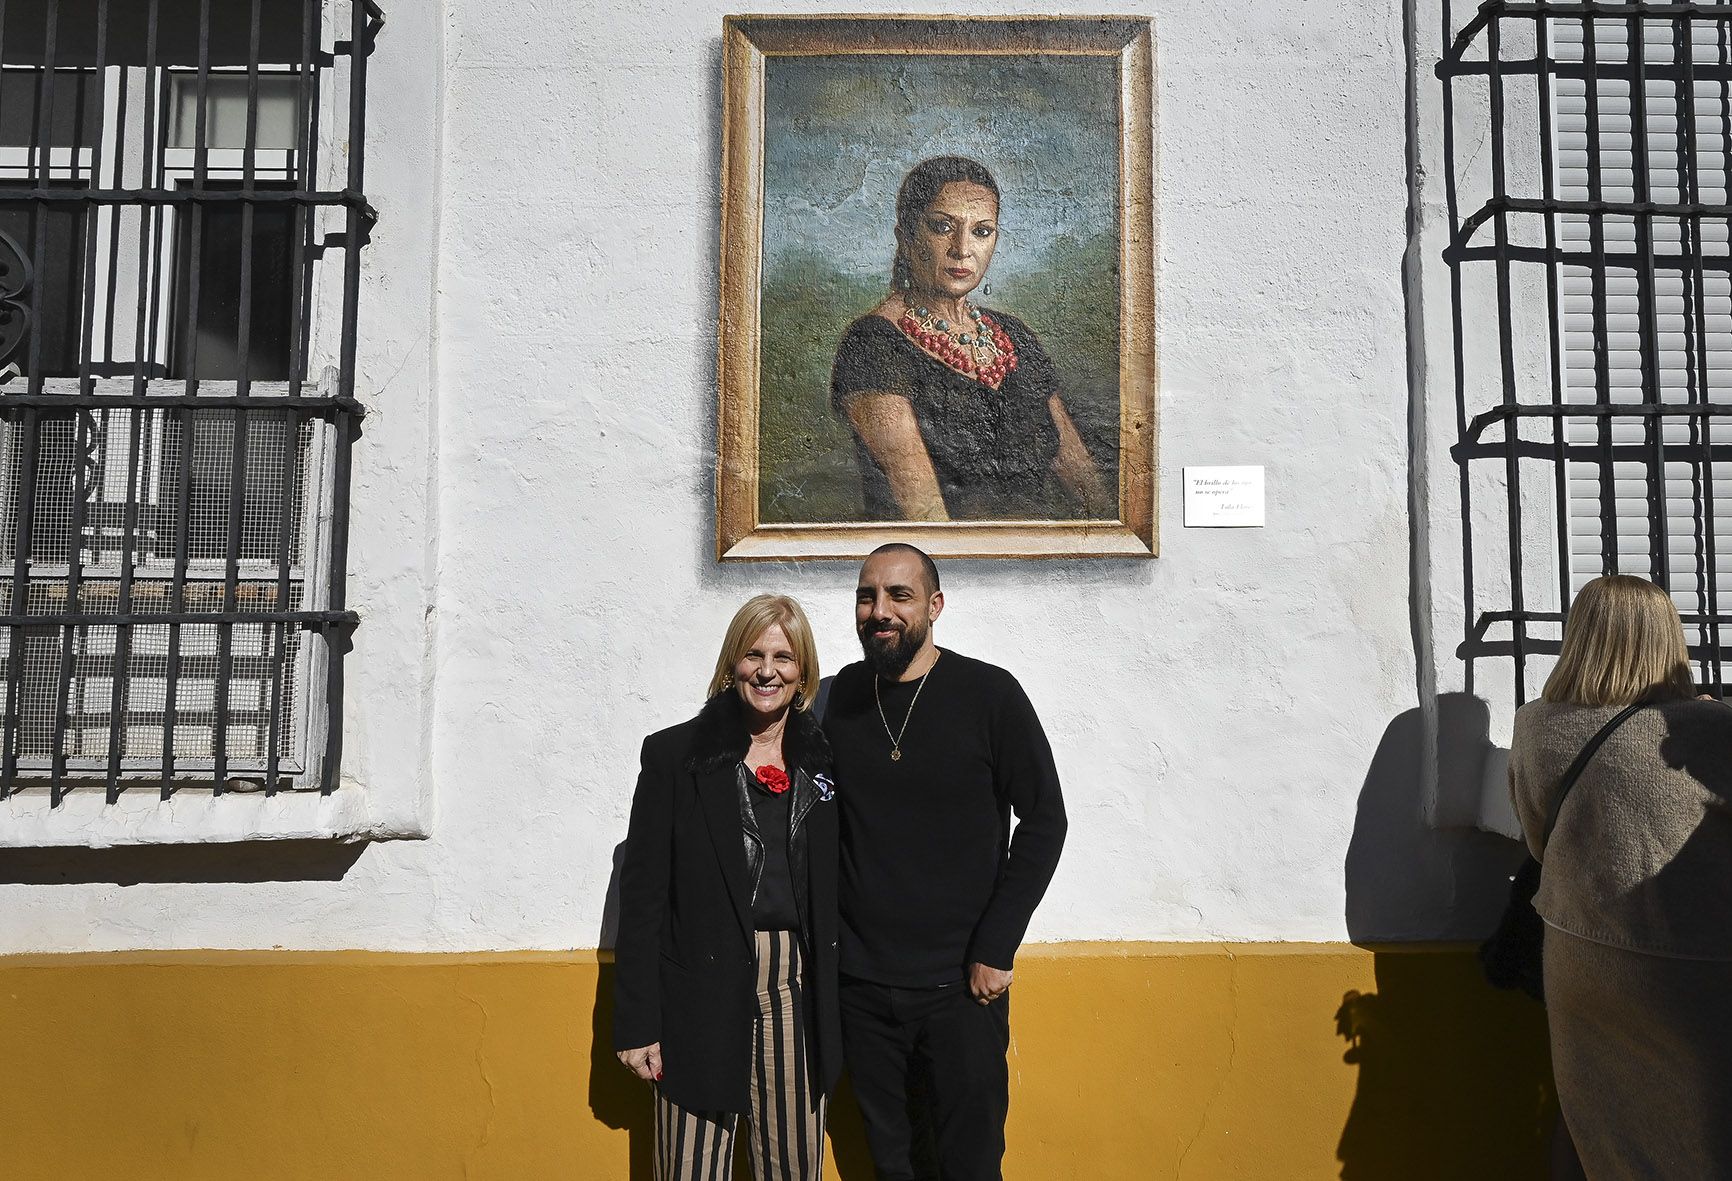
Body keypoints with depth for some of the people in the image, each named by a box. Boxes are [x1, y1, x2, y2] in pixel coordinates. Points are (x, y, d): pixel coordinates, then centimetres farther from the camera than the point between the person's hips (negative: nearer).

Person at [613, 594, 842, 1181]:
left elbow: (831, 893, 12)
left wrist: (831, 1016, 8)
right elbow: (642, 894, -3)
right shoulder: (674, 754, -3)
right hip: (704, 999, -3)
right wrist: (636, 1023, -6)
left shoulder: (822, 760, 7)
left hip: (797, 999, 3)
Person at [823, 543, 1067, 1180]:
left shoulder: (989, 693, -9)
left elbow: (1044, 821, -6)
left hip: (961, 984, -3)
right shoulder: (843, 695, 3)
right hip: (860, 982, 3)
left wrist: (995, 949, -9)